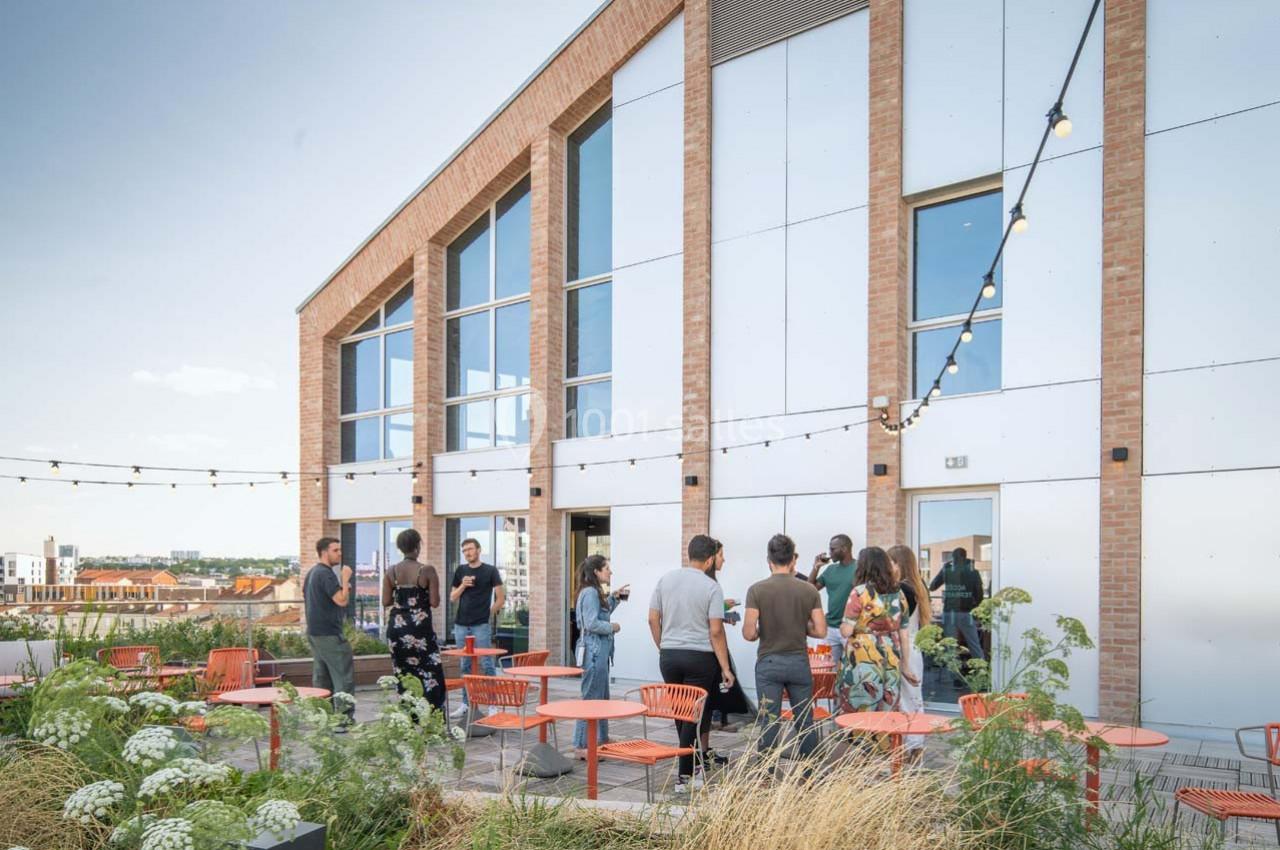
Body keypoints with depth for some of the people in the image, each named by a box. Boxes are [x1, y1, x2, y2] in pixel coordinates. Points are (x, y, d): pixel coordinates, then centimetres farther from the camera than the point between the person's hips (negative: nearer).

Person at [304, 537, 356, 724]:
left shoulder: (311, 573, 15)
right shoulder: (326, 574, -16)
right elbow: (342, 600, -23)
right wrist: (345, 578, -13)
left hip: (314, 632, 10)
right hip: (329, 634, -10)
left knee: (321, 677, 12)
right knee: (344, 677, -7)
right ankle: (344, 719, -9)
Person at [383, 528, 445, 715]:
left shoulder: (391, 572, 1)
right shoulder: (427, 570, -9)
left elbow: (386, 601, 2)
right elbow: (435, 602, -10)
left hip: (396, 627, 4)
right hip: (420, 627, -4)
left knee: (403, 674, 11)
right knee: (430, 674, 3)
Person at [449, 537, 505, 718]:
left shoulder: (490, 571, 0)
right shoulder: (460, 571, 11)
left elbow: (501, 598, 0)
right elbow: (452, 598, 12)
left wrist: (489, 614, -1)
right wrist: (462, 586, -4)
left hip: (481, 625, -4)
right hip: (461, 624, 4)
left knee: (486, 664, -3)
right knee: (465, 666, 9)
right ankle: (466, 703, 15)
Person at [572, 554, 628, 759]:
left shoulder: (595, 592, 16)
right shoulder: (589, 592, -16)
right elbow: (592, 624, -22)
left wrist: (614, 597, 19)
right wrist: (613, 627, -9)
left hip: (600, 651, 11)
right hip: (594, 650, -11)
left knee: (602, 697, 18)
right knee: (591, 698, -6)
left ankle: (600, 739, 29)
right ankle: (582, 746, 0)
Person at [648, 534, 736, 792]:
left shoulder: (665, 580, 3)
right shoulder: (711, 587, -10)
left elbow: (653, 619, 5)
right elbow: (716, 631, -12)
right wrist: (725, 668, -7)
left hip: (669, 655, 4)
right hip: (699, 656, -4)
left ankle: (689, 766, 29)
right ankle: (684, 776, 5)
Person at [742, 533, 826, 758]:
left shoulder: (757, 590, -9)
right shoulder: (809, 590, -3)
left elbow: (749, 633, -13)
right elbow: (820, 630, -4)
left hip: (769, 663, -1)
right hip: (799, 662, 2)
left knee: (769, 722, 3)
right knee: (805, 722, 12)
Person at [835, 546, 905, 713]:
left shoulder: (860, 592, -10)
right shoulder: (897, 594, 7)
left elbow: (846, 631, -11)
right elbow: (902, 631, 12)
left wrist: (842, 625, 9)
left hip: (863, 660, -5)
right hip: (890, 662, 5)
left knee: (857, 714, 2)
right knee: (886, 713, 10)